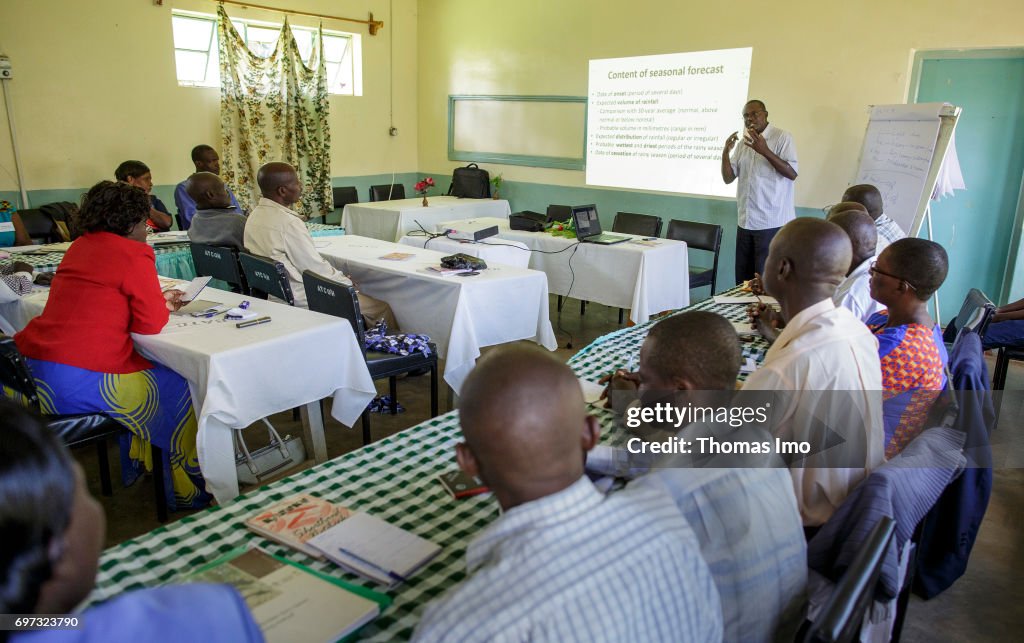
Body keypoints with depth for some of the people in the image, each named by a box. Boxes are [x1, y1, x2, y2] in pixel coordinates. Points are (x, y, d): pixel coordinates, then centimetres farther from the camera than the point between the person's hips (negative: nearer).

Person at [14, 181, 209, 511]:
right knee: (176, 388, 7)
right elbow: (150, 324, -12)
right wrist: (164, 306, 9)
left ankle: (136, 463, 40)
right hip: (79, 381, -9)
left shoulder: (80, 246, 12)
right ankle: (186, 490, 16)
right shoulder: (134, 254, -11)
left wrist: (158, 300, 20)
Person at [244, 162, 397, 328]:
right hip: (301, 301, -10)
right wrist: (347, 282, -2)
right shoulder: (288, 222, -24)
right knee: (382, 308, -2)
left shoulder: (254, 215, 6)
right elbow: (314, 267, -19)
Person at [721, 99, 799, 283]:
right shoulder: (744, 143, 15)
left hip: (773, 223, -6)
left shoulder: (782, 137, -4)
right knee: (743, 281, 8)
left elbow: (792, 173, -13)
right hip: (745, 222, 6)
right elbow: (728, 178, 11)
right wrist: (726, 152, -6)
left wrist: (765, 151, -22)